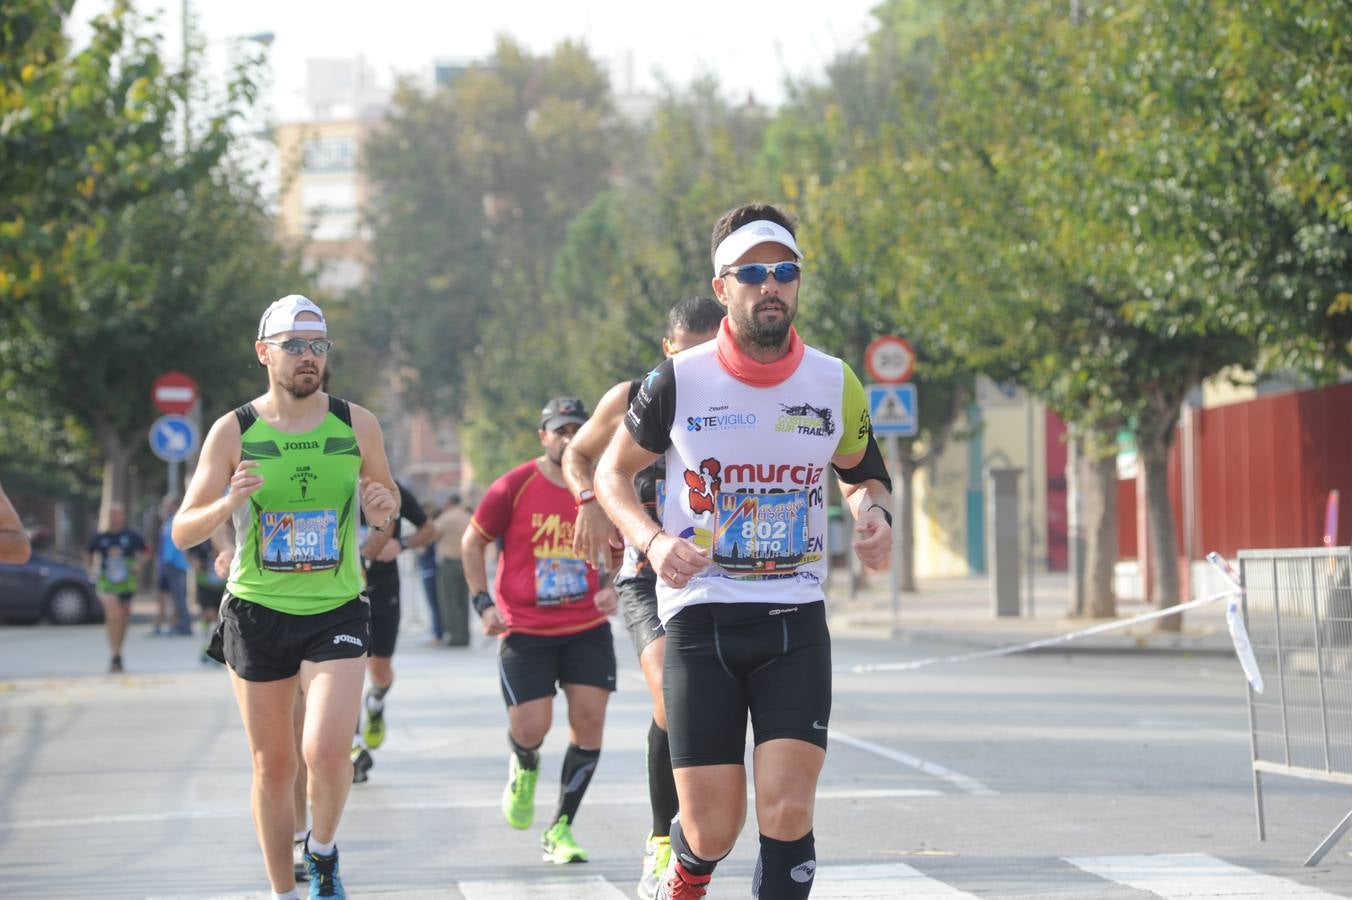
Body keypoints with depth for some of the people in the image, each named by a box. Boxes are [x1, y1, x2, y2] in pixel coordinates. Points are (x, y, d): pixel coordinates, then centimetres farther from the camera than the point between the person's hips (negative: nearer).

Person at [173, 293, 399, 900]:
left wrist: (384, 509, -8)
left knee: (327, 751, -17)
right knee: (273, 767, 7)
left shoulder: (356, 425, 0)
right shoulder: (233, 431, -4)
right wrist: (227, 506, -25)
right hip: (257, 613, 0)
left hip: (336, 612, 0)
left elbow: (386, 495, 16)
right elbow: (182, 533, -4)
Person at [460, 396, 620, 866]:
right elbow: (472, 543, 4)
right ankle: (523, 768, 30)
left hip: (587, 627, 3)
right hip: (524, 630, -3)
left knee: (589, 721, -6)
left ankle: (560, 830, 7)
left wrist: (612, 589, 0)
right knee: (532, 728, -10)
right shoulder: (515, 487, -6)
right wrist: (483, 602, -5)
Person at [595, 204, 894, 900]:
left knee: (787, 810, -14)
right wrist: (653, 541, -11)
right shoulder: (678, 382, -5)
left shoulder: (835, 385, 1)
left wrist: (873, 512, -4)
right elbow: (612, 472, 8)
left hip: (795, 624, 1)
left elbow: (862, 473, 19)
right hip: (700, 619, -1)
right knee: (712, 830, -3)